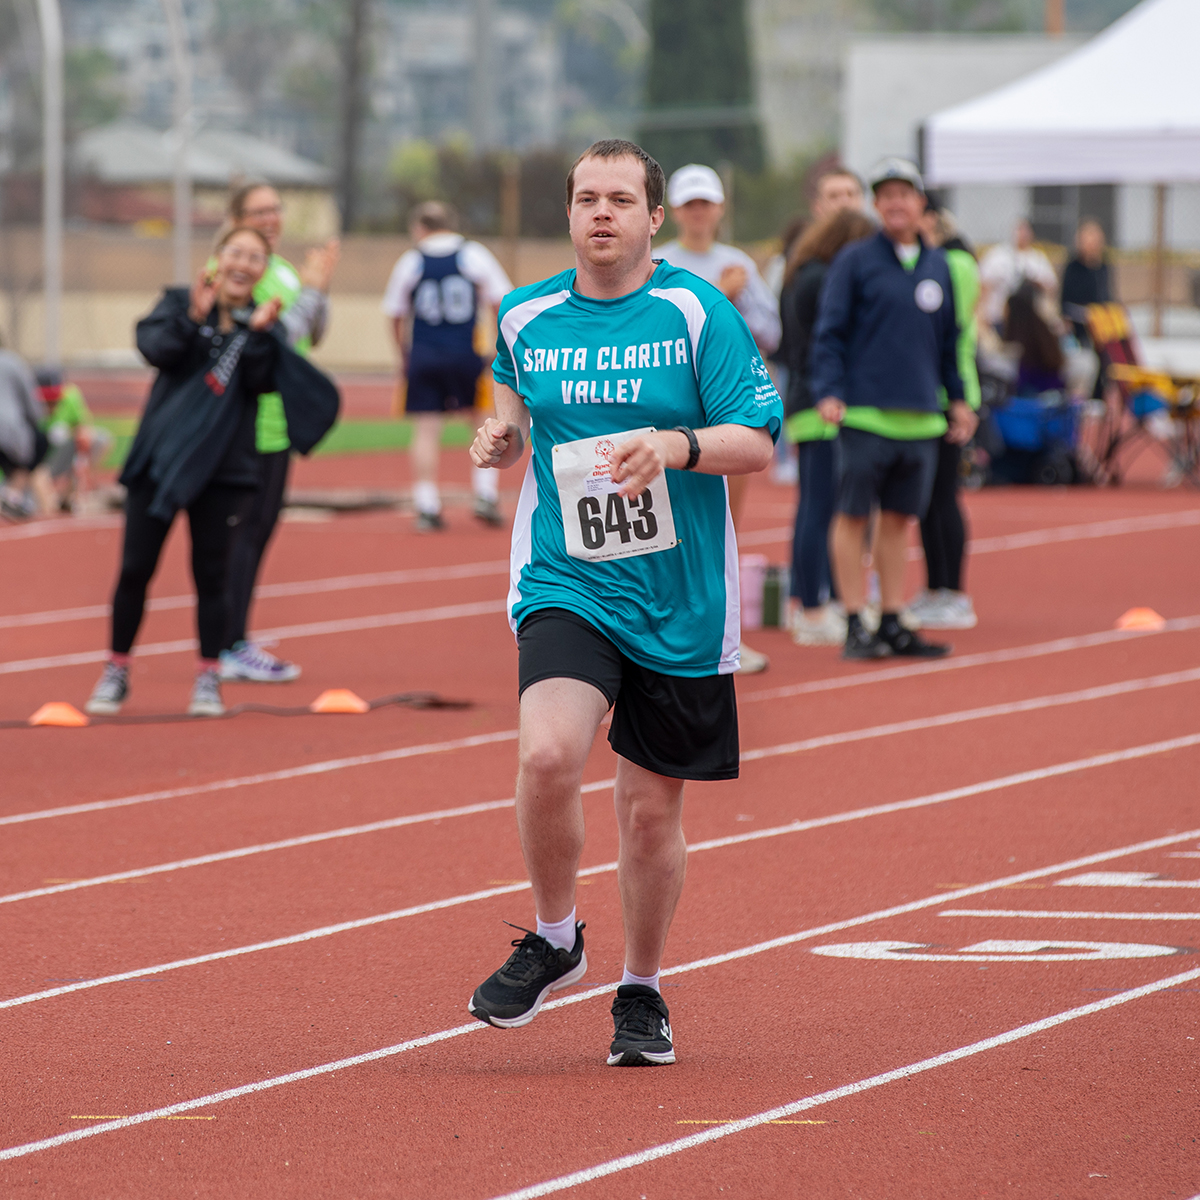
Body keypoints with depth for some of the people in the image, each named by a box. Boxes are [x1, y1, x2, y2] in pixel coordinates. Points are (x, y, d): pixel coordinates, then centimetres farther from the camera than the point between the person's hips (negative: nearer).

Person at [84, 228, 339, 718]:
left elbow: (261, 382, -8)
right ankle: (117, 670, 15)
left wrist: (259, 334, -21)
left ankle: (208, 677, 12)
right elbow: (154, 346, -14)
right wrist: (193, 318, -28)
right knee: (135, 569, 1)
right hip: (159, 457, -1)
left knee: (212, 574, 1)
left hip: (224, 467, 1)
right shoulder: (179, 303, 3)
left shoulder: (263, 325, 6)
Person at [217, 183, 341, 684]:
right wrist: (311, 290, -17)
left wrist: (320, 287, 1)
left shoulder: (281, 268, 15)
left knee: (261, 527, 13)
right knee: (246, 528, -8)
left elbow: (312, 335, 15)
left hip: (278, 420, 10)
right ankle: (233, 649, -6)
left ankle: (235, 641, 19)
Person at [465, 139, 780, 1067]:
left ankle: (642, 993, 28)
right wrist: (503, 434, 4)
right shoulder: (525, 317, 4)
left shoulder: (697, 312, -5)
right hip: (564, 587, 1)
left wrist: (679, 445, -26)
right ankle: (555, 940, 1)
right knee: (548, 755, -24)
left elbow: (759, 439, -7)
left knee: (652, 807, 6)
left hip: (679, 601, -1)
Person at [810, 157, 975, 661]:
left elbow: (949, 339, 21)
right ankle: (855, 625, 3)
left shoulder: (938, 266, 14)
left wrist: (958, 398, 18)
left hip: (920, 417, 5)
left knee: (899, 519, 9)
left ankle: (892, 624, 15)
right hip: (864, 412, -5)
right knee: (853, 516, -1)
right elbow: (829, 332, -4)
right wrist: (829, 392, -14)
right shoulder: (855, 261, -1)